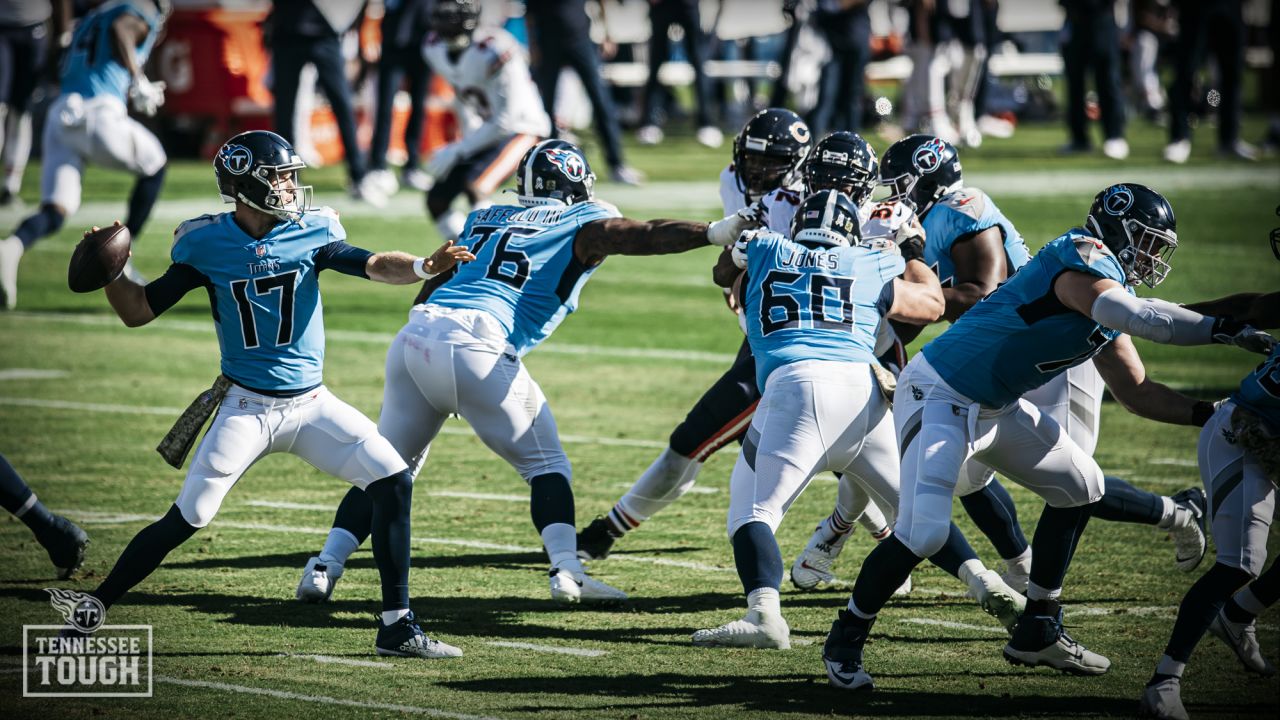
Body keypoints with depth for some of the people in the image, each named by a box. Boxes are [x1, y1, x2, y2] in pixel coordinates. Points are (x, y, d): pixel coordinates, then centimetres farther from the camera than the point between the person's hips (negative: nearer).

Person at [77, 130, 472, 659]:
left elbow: (374, 266, -16)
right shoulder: (208, 244, -4)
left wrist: (425, 266, -35)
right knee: (184, 521, -8)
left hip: (312, 404, 2)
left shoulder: (310, 232, -3)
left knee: (393, 482, -10)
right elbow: (139, 311, 1)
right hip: (246, 410, -2)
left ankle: (396, 625, -1)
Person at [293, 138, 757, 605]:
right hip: (474, 345, -5)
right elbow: (642, 237, -1)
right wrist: (715, 233, -4)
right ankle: (567, 572, -8)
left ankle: (326, 566, 7)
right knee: (545, 465, 8)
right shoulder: (583, 224, 13)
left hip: (415, 334, 5)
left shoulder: (484, 219, 28)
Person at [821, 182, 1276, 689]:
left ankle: (1037, 632, 23)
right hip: (939, 395, -11)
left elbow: (1137, 394, 16)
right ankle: (846, 640, 1)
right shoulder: (1085, 261, -19)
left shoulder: (1107, 296, 10)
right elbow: (1137, 316, -38)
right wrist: (1225, 330, -33)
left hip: (995, 409, 11)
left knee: (1079, 487, 17)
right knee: (923, 532, -21)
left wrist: (1213, 414, 6)